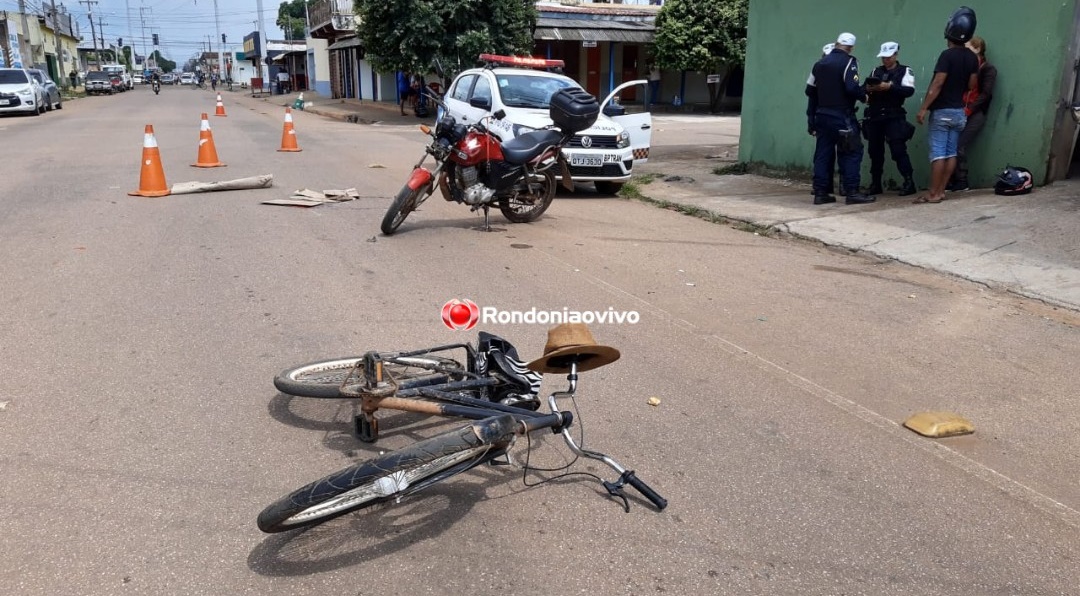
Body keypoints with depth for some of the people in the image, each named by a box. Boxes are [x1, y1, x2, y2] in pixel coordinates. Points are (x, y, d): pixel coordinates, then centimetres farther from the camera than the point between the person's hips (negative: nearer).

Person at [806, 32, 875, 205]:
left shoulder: (820, 64, 13)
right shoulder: (848, 62, -9)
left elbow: (811, 91, 17)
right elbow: (852, 88, -20)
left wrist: (812, 116, 24)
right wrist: (863, 95, -2)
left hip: (822, 115, 7)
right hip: (841, 116, -7)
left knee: (822, 153, 8)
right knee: (852, 152, -3)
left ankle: (820, 193, 6)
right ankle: (851, 192, -7)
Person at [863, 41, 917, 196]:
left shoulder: (905, 71, 4)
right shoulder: (876, 71, 18)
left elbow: (909, 90, -10)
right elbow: (864, 89, 9)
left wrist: (889, 87, -20)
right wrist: (868, 88, -13)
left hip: (894, 117, -4)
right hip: (874, 116, 5)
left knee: (898, 149, -10)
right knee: (875, 150, 6)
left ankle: (909, 182, -7)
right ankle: (875, 184, 15)